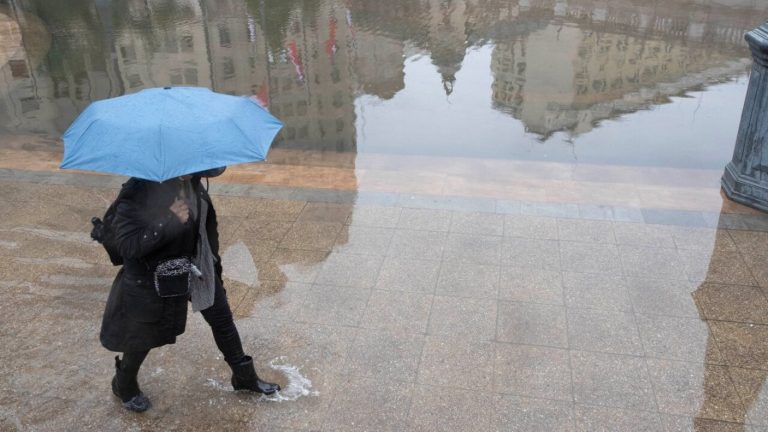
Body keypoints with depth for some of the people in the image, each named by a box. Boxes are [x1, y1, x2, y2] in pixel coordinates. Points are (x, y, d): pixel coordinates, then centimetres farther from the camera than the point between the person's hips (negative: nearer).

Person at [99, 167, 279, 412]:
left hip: (196, 265, 6)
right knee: (144, 337, 13)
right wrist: (169, 222, -44)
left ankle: (244, 376, 37)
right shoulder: (138, 192, -31)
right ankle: (124, 386, 44)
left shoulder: (192, 180, -14)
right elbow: (126, 245, -33)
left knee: (222, 318, 16)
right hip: (154, 277, -6)